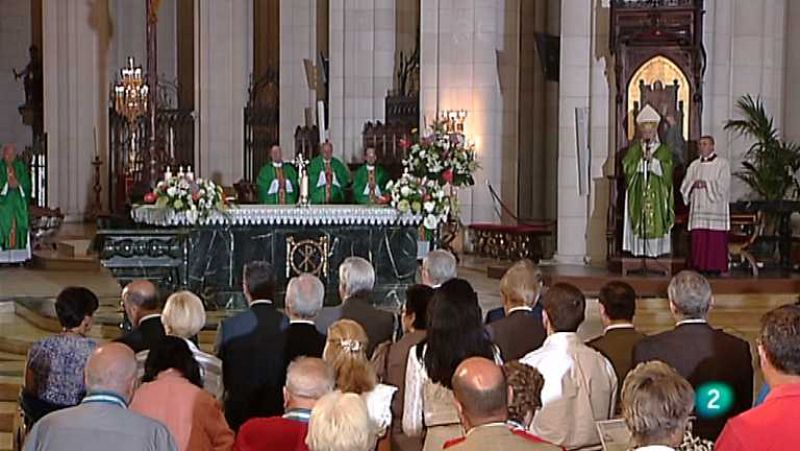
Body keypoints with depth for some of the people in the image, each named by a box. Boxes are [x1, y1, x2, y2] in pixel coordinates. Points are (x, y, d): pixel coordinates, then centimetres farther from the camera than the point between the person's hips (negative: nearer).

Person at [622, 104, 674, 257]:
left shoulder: (663, 150, 8)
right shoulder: (634, 149, 12)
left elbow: (666, 170, -5)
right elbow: (627, 166, -1)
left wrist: (652, 160, -14)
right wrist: (641, 158, -11)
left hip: (657, 194, -1)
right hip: (638, 193, 1)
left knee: (656, 221, -6)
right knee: (638, 220, -4)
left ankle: (655, 250, -5)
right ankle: (639, 250, -3)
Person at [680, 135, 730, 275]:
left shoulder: (722, 164, 2)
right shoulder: (694, 165, 17)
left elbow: (723, 186, -7)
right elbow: (684, 186, 11)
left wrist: (706, 184, -14)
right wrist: (694, 184, -9)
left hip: (715, 209, -4)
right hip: (698, 208, 4)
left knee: (715, 239, -7)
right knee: (698, 238, 0)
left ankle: (715, 268, -5)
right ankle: (701, 267, 3)